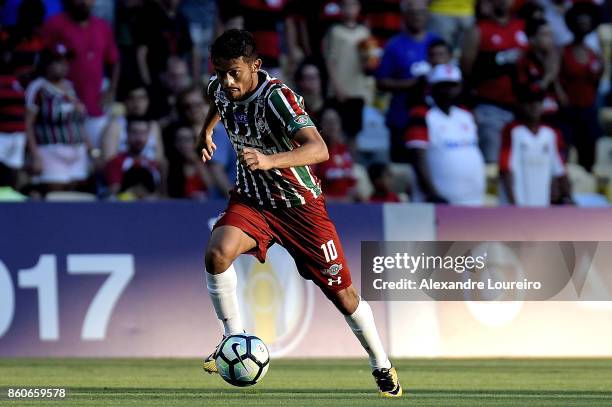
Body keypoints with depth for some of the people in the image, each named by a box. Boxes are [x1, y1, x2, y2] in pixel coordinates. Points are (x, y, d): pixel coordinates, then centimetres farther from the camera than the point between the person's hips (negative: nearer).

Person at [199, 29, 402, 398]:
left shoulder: (277, 97, -28)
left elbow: (319, 149, -44)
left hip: (300, 204, -4)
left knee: (344, 295, 1)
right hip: (252, 201, 4)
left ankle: (382, 365, 25)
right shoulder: (220, 88, -9)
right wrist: (207, 133, 26)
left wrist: (270, 160, -57)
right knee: (217, 253, -28)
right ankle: (234, 341, -11)